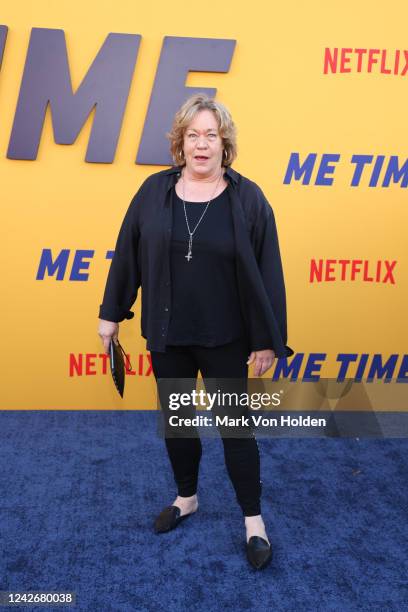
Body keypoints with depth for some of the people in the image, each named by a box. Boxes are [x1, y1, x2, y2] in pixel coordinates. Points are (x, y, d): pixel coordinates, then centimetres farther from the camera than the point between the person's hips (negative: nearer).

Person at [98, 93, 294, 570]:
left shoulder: (247, 198, -8)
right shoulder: (154, 191, -1)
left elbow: (267, 271, -7)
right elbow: (127, 254, 4)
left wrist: (268, 339, -8)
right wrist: (111, 312, 6)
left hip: (225, 338, -3)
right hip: (166, 335, 3)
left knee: (235, 426, 7)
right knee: (176, 420, 17)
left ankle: (253, 520, 24)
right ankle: (186, 498, 40)